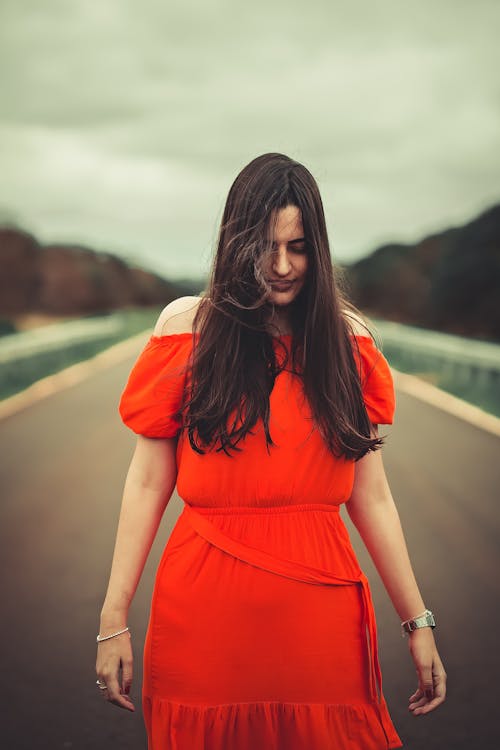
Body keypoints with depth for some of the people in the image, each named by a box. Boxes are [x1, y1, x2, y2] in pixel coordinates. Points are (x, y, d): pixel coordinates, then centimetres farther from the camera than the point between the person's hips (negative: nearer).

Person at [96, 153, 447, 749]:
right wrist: (114, 620, -6)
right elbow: (147, 482, -2)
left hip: (321, 608, 1)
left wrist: (418, 623, 4)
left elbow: (371, 496, 5)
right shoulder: (188, 328, -1)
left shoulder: (347, 339, 4)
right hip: (203, 610, -1)